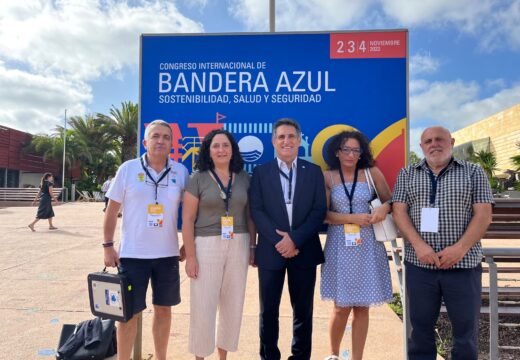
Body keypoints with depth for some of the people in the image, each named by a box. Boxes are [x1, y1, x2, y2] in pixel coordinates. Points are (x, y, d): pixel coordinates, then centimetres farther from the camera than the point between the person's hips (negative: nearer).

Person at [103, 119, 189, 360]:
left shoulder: (180, 171, 1)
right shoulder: (128, 168, -4)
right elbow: (112, 209, 0)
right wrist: (108, 246, -2)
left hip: (167, 253, 2)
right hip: (133, 253, -2)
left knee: (163, 309, 14)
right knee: (129, 311, 7)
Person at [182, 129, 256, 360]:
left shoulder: (244, 178, 5)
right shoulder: (198, 179, -3)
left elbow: (250, 216, 10)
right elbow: (187, 220, -5)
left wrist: (252, 247, 5)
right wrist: (190, 256, -9)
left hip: (238, 246, 3)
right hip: (207, 246, -3)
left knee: (233, 305, 11)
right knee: (203, 306, 1)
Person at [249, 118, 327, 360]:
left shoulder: (314, 172, 5)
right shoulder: (260, 172, 3)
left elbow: (319, 211, -2)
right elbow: (256, 211, -4)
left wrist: (295, 239, -13)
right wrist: (278, 241, -14)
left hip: (304, 251, 1)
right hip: (271, 250, 0)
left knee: (303, 310, 11)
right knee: (268, 310, 9)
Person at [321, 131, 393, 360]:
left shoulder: (372, 173, 3)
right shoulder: (327, 177, 0)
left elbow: (390, 201, 11)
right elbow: (325, 214, -3)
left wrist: (384, 208, -12)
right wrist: (353, 218, -14)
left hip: (367, 246, 1)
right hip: (340, 245, -1)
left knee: (362, 307, 8)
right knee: (342, 307, 4)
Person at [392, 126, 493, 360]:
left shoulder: (473, 172, 5)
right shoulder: (407, 175, 9)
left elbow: (483, 215, -2)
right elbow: (399, 212, 1)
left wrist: (460, 248, -14)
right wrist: (419, 245, -13)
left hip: (463, 264, -1)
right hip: (419, 264, 1)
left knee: (466, 327, 8)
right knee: (420, 326, 9)